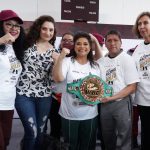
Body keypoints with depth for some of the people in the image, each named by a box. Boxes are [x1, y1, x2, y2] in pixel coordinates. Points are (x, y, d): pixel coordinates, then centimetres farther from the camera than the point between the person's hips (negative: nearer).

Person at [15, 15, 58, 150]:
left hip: (44, 95, 3)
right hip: (24, 94, -3)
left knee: (40, 132, 12)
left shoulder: (54, 51, 5)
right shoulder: (27, 43, -1)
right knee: (32, 132, -7)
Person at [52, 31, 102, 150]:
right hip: (70, 115, -3)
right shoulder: (67, 61, -6)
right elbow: (58, 78, -22)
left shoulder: (95, 65, 6)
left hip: (90, 115, 3)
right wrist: (61, 57, -26)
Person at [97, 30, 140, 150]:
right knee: (107, 138, 17)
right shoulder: (101, 61, 7)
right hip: (104, 104, 4)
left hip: (121, 103, -4)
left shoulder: (127, 59, -5)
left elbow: (132, 87, -10)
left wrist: (112, 98, -17)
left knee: (123, 140, 3)